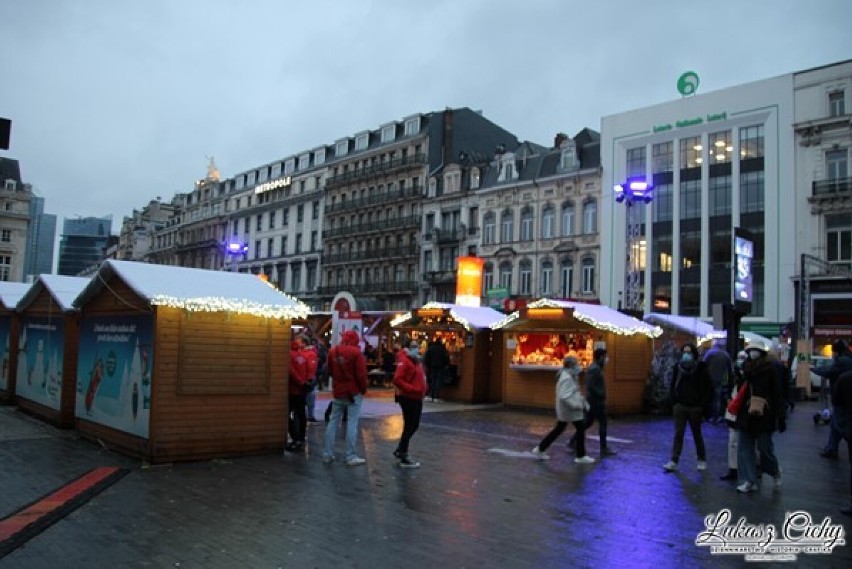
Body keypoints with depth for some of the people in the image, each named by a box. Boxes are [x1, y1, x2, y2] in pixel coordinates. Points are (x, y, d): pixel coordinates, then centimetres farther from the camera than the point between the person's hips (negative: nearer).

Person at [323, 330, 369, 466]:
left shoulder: (332, 351, 3)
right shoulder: (356, 352, -14)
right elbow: (361, 374, -14)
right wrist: (363, 389, -1)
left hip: (337, 392, 5)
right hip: (354, 392, -5)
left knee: (333, 422, 11)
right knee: (352, 423, -2)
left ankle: (327, 454, 14)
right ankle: (351, 456, -1)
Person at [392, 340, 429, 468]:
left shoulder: (417, 361, 14)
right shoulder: (404, 361, -16)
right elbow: (397, 380, -25)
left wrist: (424, 388, 8)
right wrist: (412, 389, -26)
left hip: (417, 398, 10)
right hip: (408, 398, -10)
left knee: (414, 426, 18)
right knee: (409, 426, -3)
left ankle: (400, 450, 32)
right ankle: (404, 458, 7)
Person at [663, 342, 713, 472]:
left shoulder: (701, 368, -6)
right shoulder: (678, 367, 4)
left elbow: (709, 389, -6)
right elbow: (673, 386, 12)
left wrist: (705, 407, -11)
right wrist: (673, 402, 3)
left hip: (695, 407, -2)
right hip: (680, 406, 2)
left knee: (697, 434, 11)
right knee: (678, 434, -1)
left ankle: (702, 460, 27)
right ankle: (674, 461, -2)